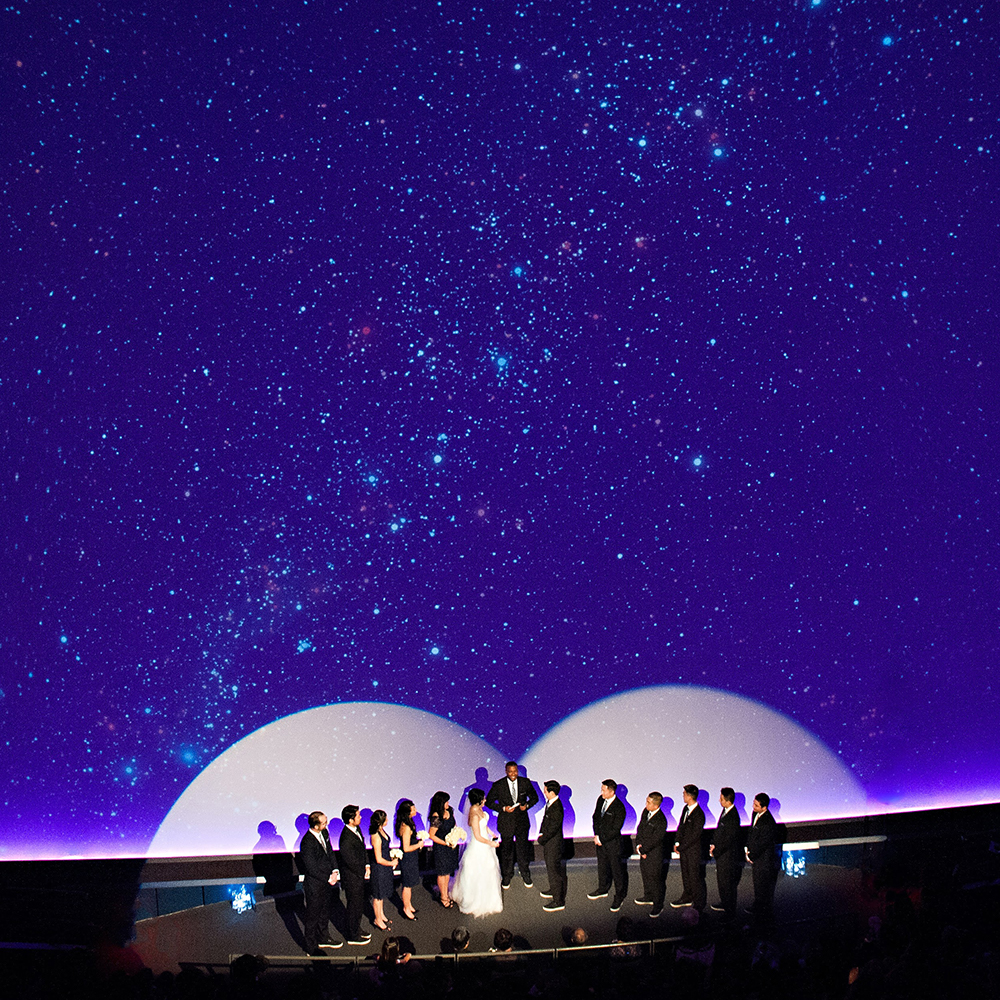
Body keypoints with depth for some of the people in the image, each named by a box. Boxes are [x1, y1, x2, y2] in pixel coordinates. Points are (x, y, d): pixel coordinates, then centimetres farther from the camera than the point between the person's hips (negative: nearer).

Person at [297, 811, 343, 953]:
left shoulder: (324, 832, -5)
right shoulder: (307, 843, -30)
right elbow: (312, 868, -24)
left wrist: (334, 872, -1)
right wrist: (328, 879, -15)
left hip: (327, 881, 8)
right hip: (315, 885, -8)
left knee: (325, 911, 25)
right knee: (313, 916, 9)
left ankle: (323, 938, 44)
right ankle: (311, 948, 24)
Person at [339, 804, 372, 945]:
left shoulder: (356, 829, -3)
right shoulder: (346, 839, -32)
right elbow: (351, 861, -25)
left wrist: (367, 866, 3)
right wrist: (363, 873, -11)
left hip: (360, 874, 9)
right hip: (352, 877, -9)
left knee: (359, 903, 24)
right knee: (354, 906, 9)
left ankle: (356, 929, 44)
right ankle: (353, 937, 26)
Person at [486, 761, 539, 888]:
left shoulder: (525, 783, -6)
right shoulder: (498, 785, -12)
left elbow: (534, 797, 7)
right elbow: (489, 802, -5)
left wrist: (527, 805, -13)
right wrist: (503, 808, -18)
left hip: (522, 821, 1)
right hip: (506, 823, -1)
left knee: (523, 849, 10)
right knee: (506, 851, 11)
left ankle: (526, 875, 31)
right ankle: (506, 877, 30)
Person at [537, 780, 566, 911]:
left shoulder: (556, 808, -29)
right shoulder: (550, 803, 0)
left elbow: (553, 829, -25)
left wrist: (542, 839, -14)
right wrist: (541, 833, 6)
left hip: (553, 843, -10)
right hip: (548, 841, 10)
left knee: (554, 871, 0)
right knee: (550, 867, 25)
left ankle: (558, 901, 10)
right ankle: (554, 891, 44)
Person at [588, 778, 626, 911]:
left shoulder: (619, 808, -24)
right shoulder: (601, 799, -3)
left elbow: (615, 829, -21)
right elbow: (596, 817, 9)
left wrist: (601, 839, -17)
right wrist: (596, 835, -2)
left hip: (613, 842, -7)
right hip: (600, 840, 7)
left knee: (616, 869, 6)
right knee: (602, 865, 23)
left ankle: (619, 896, 21)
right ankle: (603, 889, 43)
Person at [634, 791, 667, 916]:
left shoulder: (661, 821, -27)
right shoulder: (645, 812, -2)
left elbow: (655, 840, -24)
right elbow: (640, 828, 6)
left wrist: (643, 850, -16)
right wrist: (638, 845, -5)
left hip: (654, 853, -8)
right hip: (643, 850, 8)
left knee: (655, 879, 3)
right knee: (645, 874, 24)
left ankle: (658, 906, 17)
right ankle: (648, 897, 44)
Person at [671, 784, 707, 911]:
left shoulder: (699, 815, -23)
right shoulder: (686, 809, 3)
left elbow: (695, 835, -21)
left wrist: (681, 847, -16)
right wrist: (677, 842, 4)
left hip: (693, 849, -8)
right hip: (683, 848, 8)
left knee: (694, 876, 1)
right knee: (685, 873, 19)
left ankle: (699, 903, 15)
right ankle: (688, 897, 36)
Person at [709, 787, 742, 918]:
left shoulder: (733, 818, -28)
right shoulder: (725, 811, 0)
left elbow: (728, 839, -24)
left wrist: (716, 851, -15)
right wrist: (713, 844, 3)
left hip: (728, 855, -9)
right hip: (721, 853, 9)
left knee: (727, 883, 4)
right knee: (720, 879, 24)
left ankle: (730, 912, 18)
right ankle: (724, 904, 42)